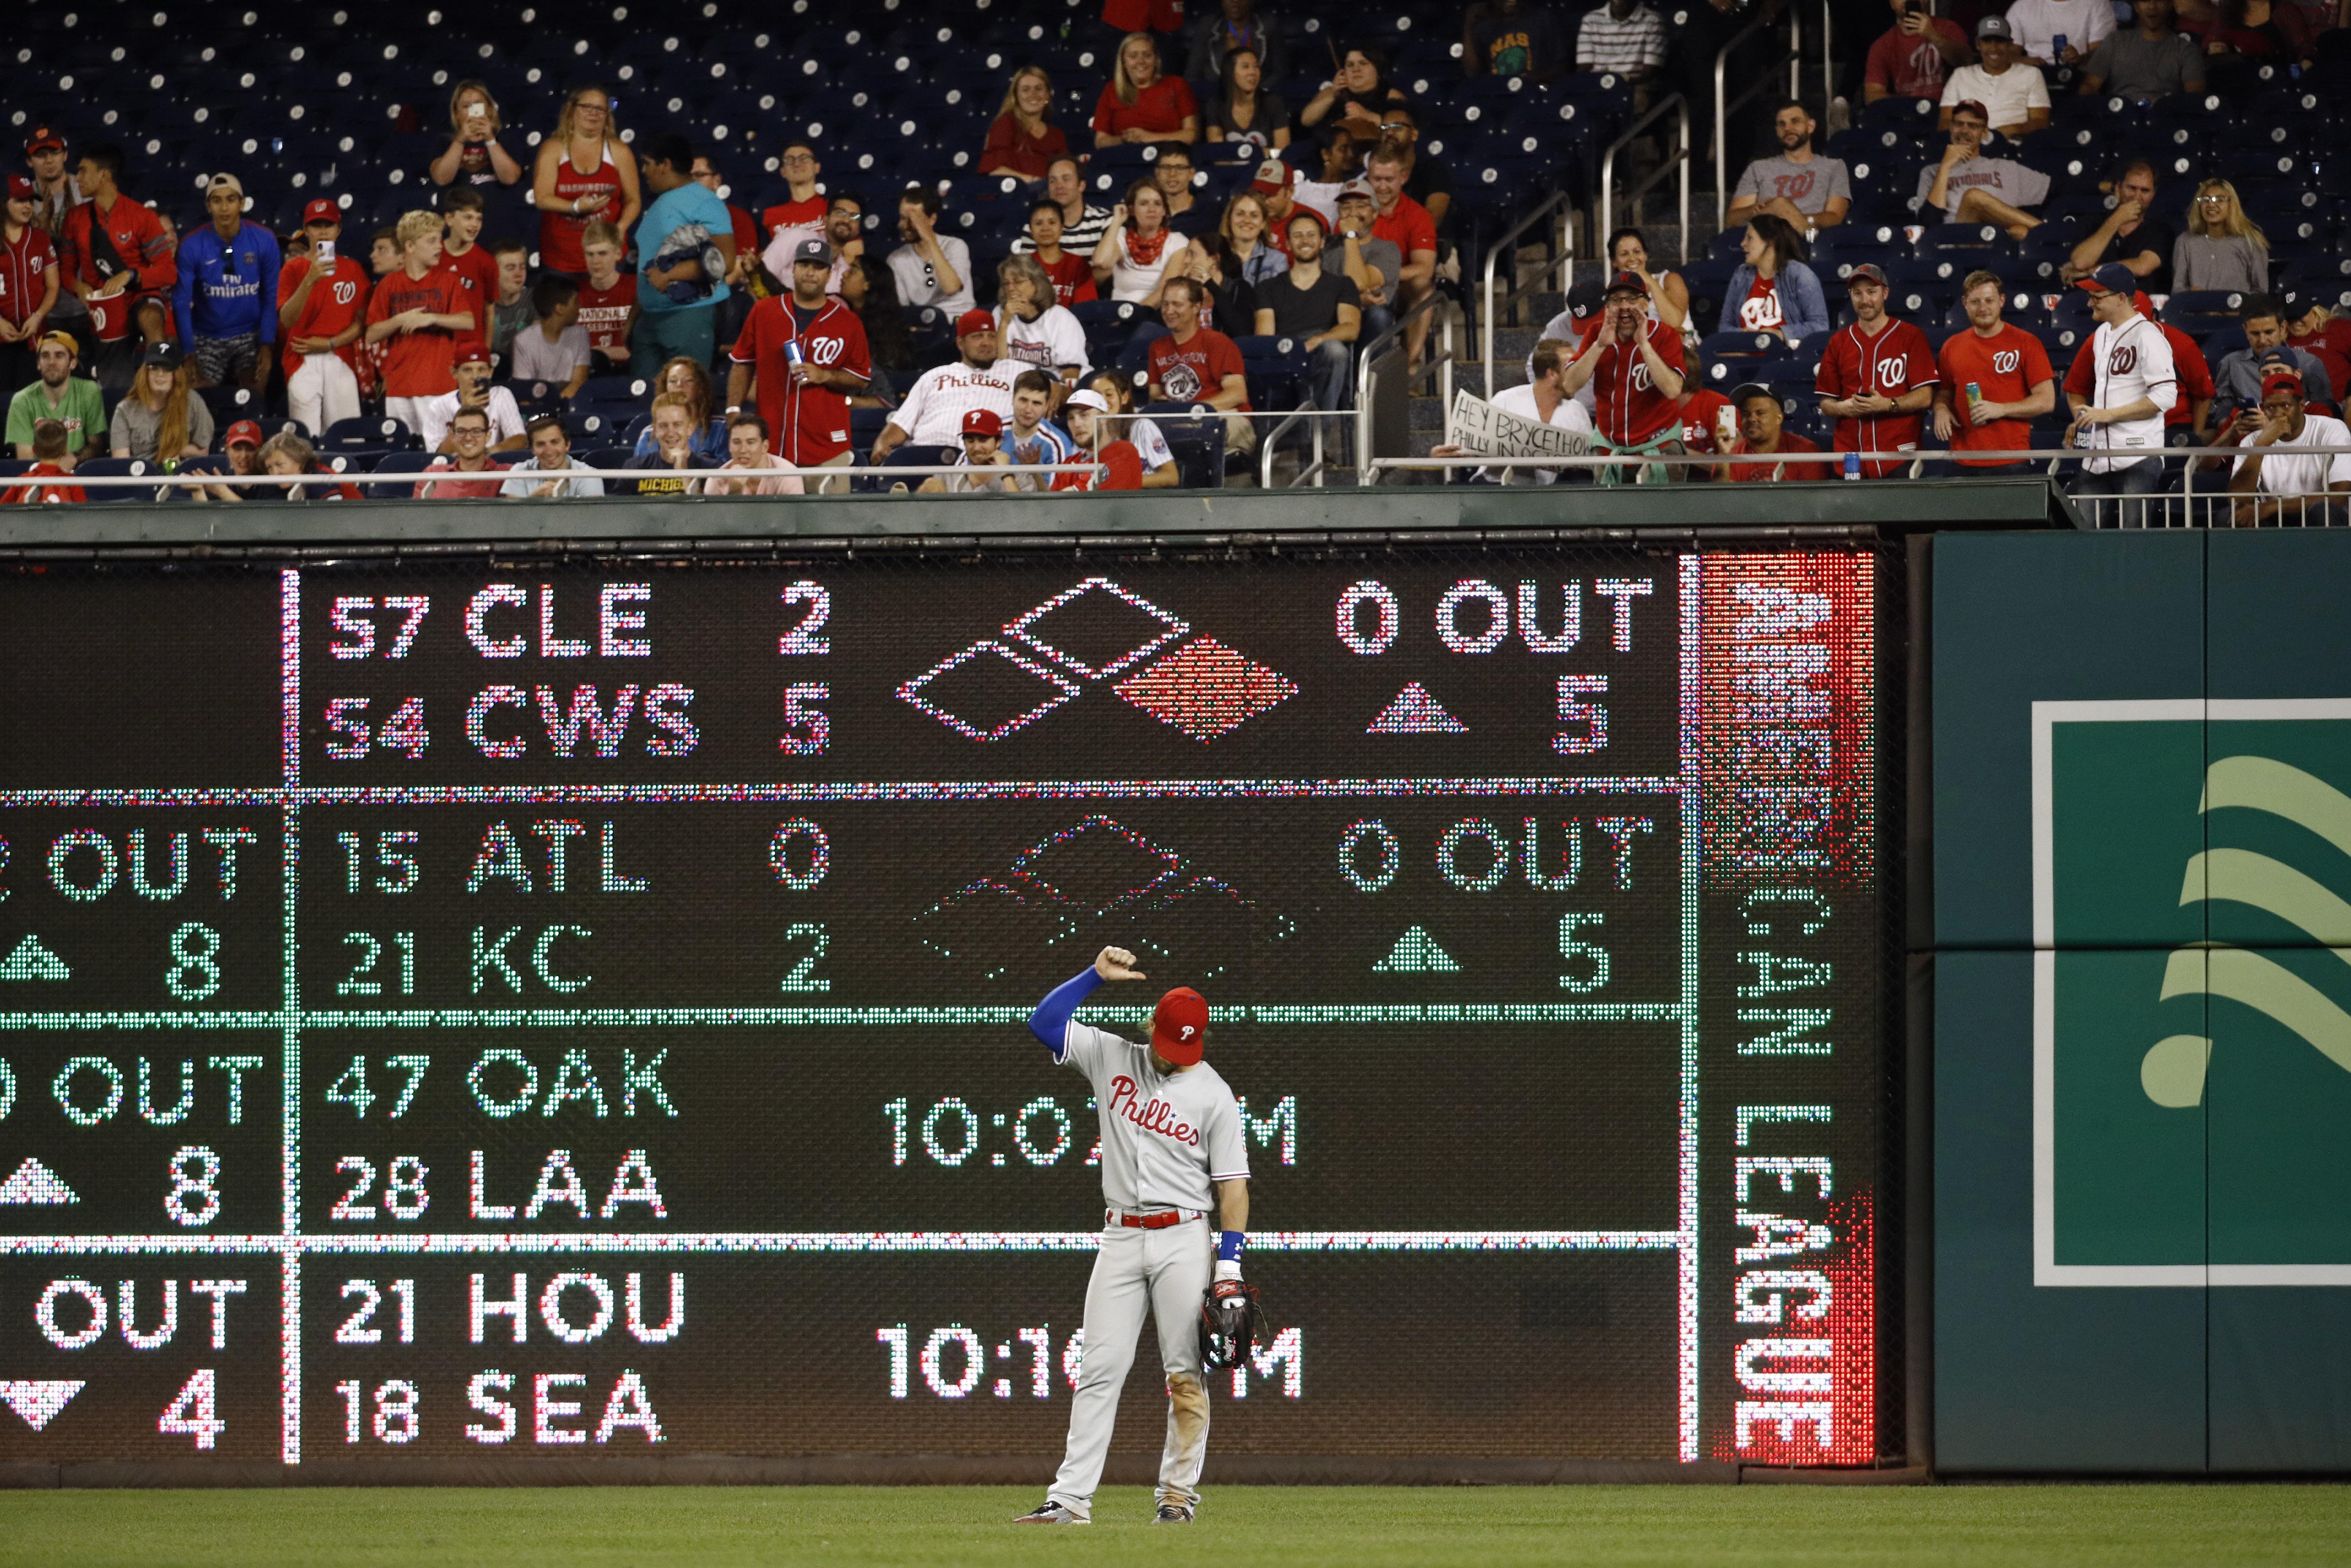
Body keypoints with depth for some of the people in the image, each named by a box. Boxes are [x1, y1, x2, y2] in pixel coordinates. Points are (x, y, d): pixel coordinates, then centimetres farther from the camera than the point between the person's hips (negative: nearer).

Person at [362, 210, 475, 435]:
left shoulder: (447, 280, 6)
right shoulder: (389, 285, 8)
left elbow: (468, 323, -3)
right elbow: (372, 335, 6)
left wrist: (431, 318, -14)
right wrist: (401, 321, -10)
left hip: (438, 383, -2)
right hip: (399, 385, 2)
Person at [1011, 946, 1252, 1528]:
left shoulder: (1214, 1096, -1)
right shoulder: (1112, 1059, 7)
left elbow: (1233, 1184, -3)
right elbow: (1044, 1021, 5)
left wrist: (1229, 1266, -11)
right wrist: (1097, 974, -5)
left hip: (1183, 1240, -3)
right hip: (1120, 1239, 3)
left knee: (1185, 1373, -5)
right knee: (1100, 1369, -2)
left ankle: (1178, 1494, 3)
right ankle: (1071, 1498, -6)